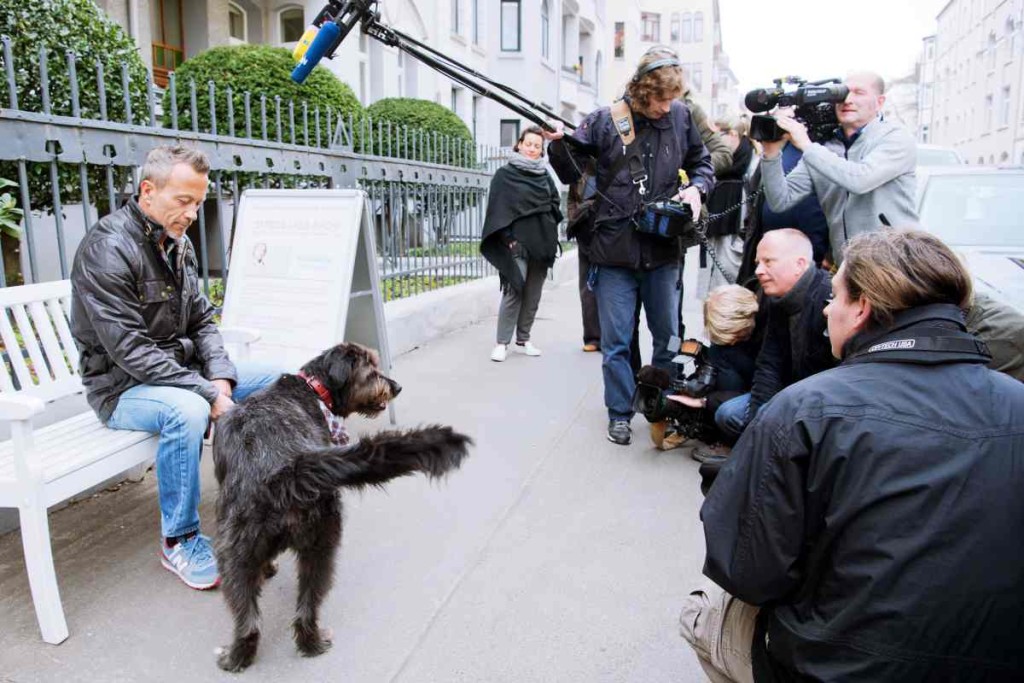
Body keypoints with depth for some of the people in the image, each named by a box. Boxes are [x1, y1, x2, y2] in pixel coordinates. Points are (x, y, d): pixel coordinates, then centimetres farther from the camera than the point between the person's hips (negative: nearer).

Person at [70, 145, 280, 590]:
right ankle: (179, 541, -17)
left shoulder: (177, 244, 4)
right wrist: (208, 392, -27)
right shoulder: (107, 250, -21)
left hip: (181, 371, 8)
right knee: (187, 410, -37)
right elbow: (131, 350, -26)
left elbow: (202, 320, 8)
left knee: (275, 379, -1)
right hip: (123, 386, -8)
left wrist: (220, 376, -10)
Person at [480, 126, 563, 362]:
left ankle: (523, 339, 18)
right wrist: (508, 238, -13)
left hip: (541, 242, 5)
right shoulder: (505, 174, 2)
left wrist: (550, 233, 4)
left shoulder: (545, 175, 17)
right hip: (517, 243, -5)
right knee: (513, 291, -10)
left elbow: (555, 203, 20)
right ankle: (502, 342, -3)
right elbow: (498, 209, -4)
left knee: (533, 294, 7)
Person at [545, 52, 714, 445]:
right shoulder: (604, 121, -4)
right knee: (616, 342, 5)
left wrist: (697, 188, -3)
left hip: (664, 250, 3)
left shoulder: (680, 117, 3)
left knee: (668, 336, 14)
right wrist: (558, 144, -16)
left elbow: (702, 163, 17)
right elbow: (573, 174, 3)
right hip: (614, 250, -2)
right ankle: (620, 413, 21)